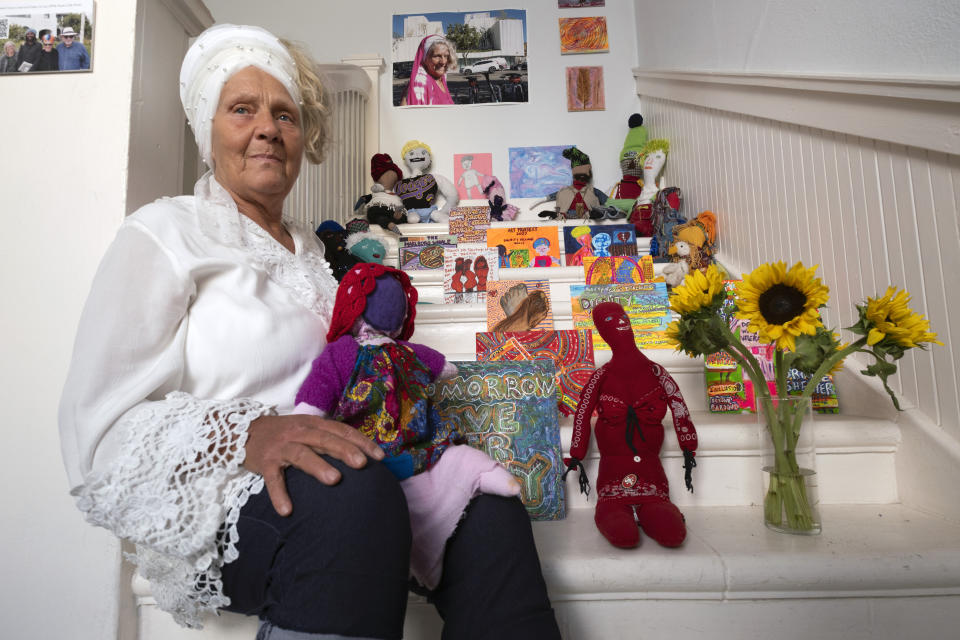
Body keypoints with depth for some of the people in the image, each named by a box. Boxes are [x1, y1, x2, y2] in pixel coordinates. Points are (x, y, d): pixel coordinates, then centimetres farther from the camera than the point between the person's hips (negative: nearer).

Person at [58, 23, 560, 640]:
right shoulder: (163, 235, -1)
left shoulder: (308, 246, 21)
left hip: (324, 470, 6)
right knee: (356, 491, -37)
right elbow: (98, 435, -10)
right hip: (213, 501, -5)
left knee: (489, 506, -21)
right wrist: (245, 434, -28)